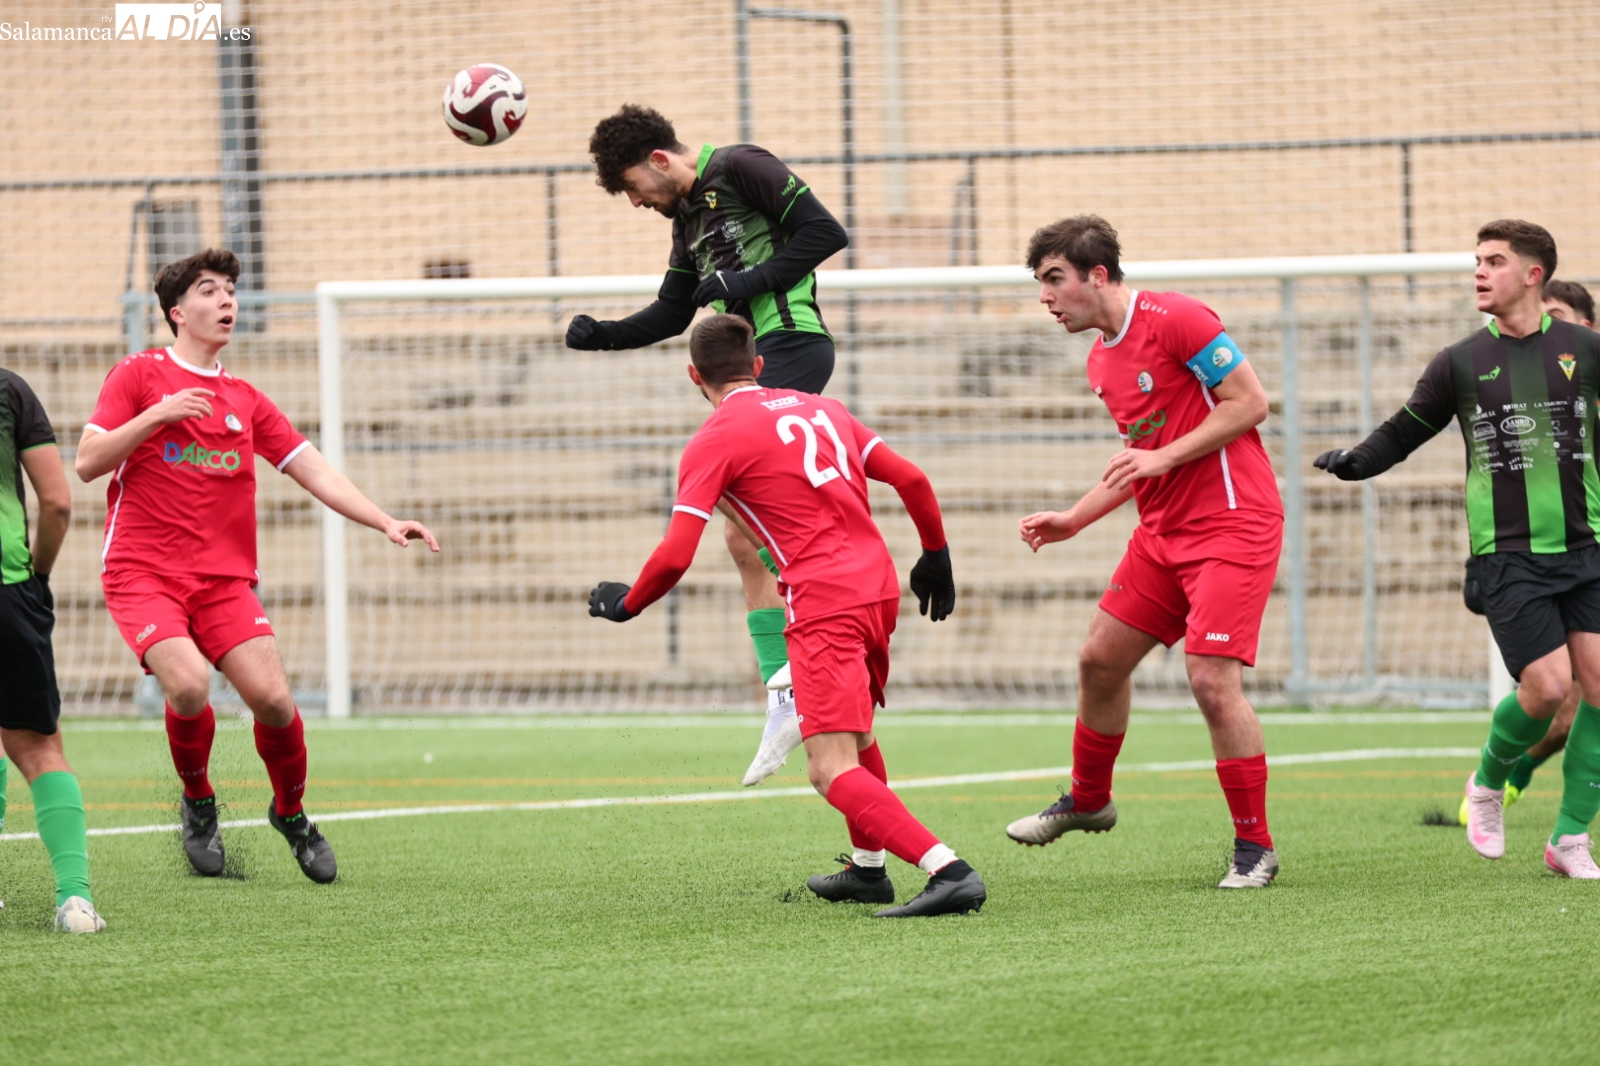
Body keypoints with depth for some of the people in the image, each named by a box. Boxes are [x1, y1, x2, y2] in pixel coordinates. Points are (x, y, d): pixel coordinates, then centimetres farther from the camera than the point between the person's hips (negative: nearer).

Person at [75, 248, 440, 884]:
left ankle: (291, 812, 13)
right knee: (189, 685, -27)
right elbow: (87, 463, -4)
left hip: (224, 578, 4)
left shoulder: (245, 400, 16)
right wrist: (157, 414, -16)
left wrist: (386, 522, 0)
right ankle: (198, 802, 2)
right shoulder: (138, 375, 4)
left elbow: (314, 472, 13)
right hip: (142, 574, -4)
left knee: (273, 697, -15)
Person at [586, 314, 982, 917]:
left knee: (833, 771, -14)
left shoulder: (714, 442, -1)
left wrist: (627, 603, 10)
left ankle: (950, 872, -30)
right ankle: (867, 869, 39)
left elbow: (675, 556, -7)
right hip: (879, 588, 8)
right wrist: (936, 556, 31)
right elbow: (911, 480, 17)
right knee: (855, 730, 31)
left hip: (823, 605, -8)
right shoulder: (821, 409, 18)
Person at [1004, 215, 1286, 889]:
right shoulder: (1100, 362, 13)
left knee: (1212, 680, -16)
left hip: (1232, 524, -9)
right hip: (1163, 531, 9)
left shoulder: (1175, 320, -15)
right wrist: (1073, 520, 15)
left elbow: (1250, 402, -16)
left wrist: (1164, 458, -20)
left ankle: (1255, 846, -5)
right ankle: (1088, 801, 35)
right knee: (1100, 659, 12)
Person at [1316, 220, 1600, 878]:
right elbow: (1404, 431, 7)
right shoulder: (1461, 363, 5)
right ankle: (1488, 783, 17)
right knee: (1547, 686, -14)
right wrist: (1356, 461, -11)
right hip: (1508, 556, -2)